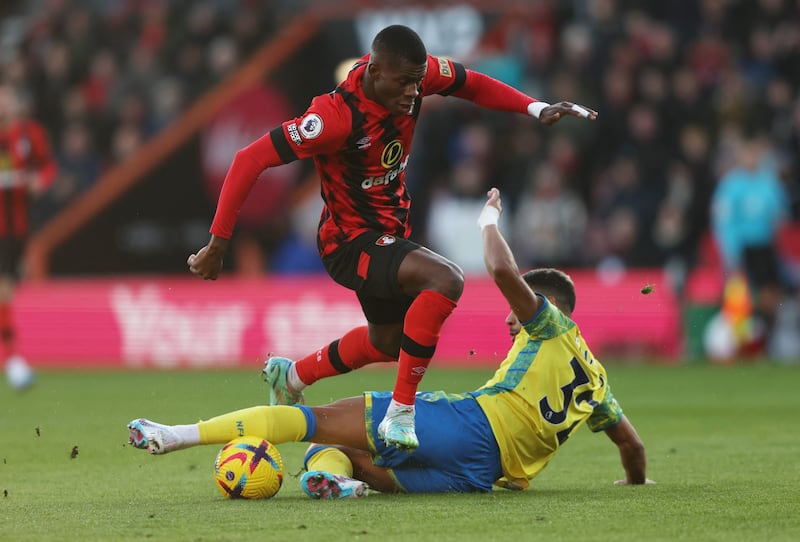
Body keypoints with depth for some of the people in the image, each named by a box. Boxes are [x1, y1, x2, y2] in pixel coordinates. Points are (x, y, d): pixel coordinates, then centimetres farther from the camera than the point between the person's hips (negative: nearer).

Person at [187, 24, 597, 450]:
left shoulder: (414, 75, -12)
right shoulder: (337, 115, -32)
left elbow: (473, 85, 8)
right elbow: (250, 160, -29)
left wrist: (537, 109, -6)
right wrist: (218, 244, -27)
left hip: (389, 234, 9)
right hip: (350, 243, -9)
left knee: (387, 342, 28)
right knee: (446, 280, -33)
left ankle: (291, 376, 52)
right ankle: (400, 412, -25)